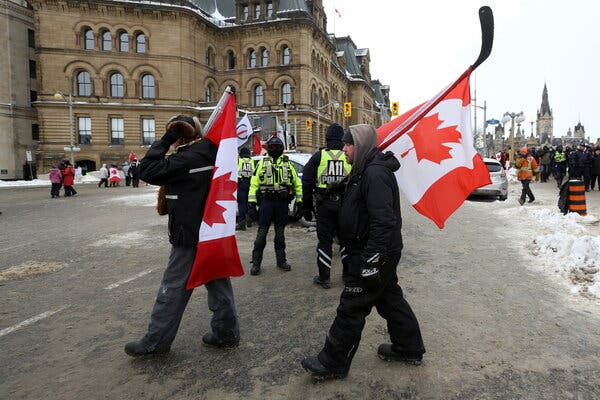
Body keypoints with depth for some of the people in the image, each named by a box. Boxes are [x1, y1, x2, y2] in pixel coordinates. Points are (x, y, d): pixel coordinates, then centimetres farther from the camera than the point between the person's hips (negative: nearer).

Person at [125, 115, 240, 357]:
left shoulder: (187, 159, -20)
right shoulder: (211, 154, 6)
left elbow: (147, 171, -18)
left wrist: (164, 141, -13)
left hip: (190, 236, -8)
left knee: (174, 286, 4)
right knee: (217, 281, 14)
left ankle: (156, 341, 19)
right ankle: (226, 332, 25)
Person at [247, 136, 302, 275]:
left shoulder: (288, 164, 10)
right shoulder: (262, 163, 6)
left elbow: (297, 183, 12)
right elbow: (254, 183, 1)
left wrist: (299, 201, 4)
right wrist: (251, 204, -7)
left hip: (282, 203, 2)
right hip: (266, 202, -1)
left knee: (280, 234, 11)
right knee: (261, 233, -2)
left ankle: (281, 260, 23)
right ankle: (256, 263, 6)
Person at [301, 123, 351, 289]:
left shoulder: (318, 156, 1)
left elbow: (307, 183, 1)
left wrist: (307, 207, 8)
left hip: (325, 205, -1)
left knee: (325, 241, 7)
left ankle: (324, 278, 12)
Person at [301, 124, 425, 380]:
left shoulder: (375, 173, -21)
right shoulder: (366, 170, 14)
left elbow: (383, 222, -28)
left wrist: (371, 260, -27)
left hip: (374, 253, -11)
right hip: (382, 254, 11)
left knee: (351, 308, 0)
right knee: (389, 299, 21)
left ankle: (332, 363, 14)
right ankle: (409, 349, 37)